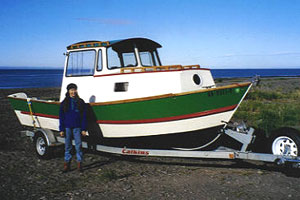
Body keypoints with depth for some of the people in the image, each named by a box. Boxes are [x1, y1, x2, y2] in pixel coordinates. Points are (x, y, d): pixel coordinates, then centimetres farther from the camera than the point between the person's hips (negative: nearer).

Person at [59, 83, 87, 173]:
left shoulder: (80, 102, 4)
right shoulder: (64, 103, 7)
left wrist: (84, 129, -3)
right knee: (67, 146, 7)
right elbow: (61, 117, 7)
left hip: (77, 127, -1)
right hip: (67, 127, 1)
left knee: (78, 146, 0)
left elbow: (84, 117, 3)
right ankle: (67, 164, 16)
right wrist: (61, 129, 1)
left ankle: (79, 163, 10)